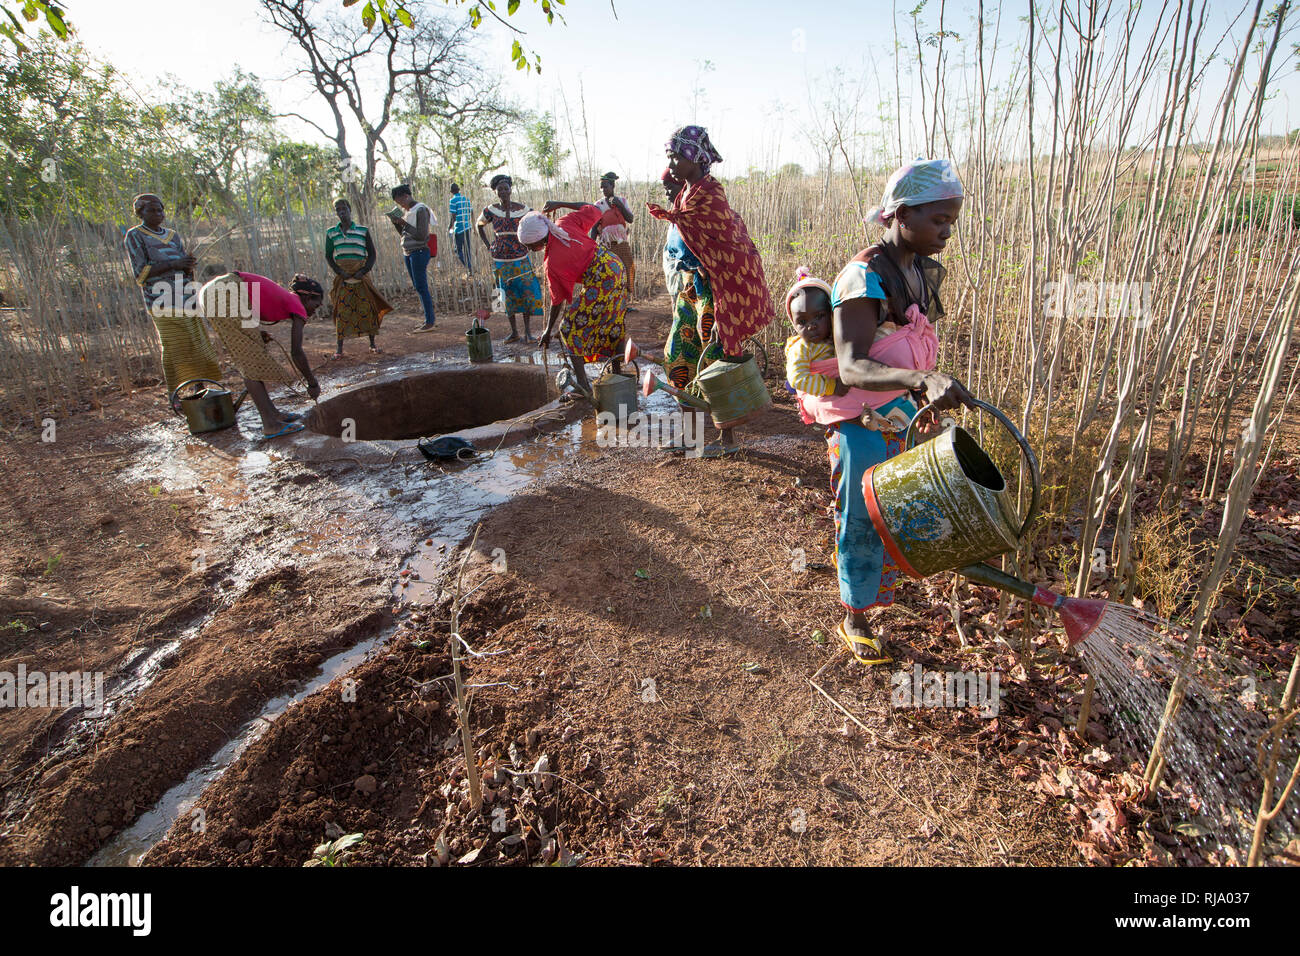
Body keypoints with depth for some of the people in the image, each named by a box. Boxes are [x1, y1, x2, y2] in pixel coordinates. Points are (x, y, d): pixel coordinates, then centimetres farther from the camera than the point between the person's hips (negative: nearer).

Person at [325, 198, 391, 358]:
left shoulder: (363, 230, 4)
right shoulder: (331, 233, 7)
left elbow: (372, 254, 5)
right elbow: (328, 256, 9)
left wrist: (364, 271, -9)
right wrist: (340, 272, -6)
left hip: (361, 276, 0)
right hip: (342, 278, 1)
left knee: (367, 308, -1)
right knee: (341, 310, -2)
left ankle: (372, 345, 9)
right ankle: (339, 347, 1)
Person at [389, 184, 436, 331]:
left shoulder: (421, 210, -12)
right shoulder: (408, 211, 15)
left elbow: (421, 235, -19)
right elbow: (404, 233, 20)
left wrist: (404, 223, -19)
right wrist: (397, 223, 3)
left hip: (419, 252, -9)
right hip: (409, 253, 9)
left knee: (421, 287, -8)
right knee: (417, 287, 12)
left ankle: (430, 322, -3)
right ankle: (428, 319, 20)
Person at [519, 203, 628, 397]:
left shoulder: (551, 265, -15)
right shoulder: (565, 224, -1)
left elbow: (557, 301, -5)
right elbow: (593, 210, 12)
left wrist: (548, 330, 6)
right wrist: (561, 204, 17)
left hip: (599, 284, -9)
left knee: (571, 331, -1)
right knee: (613, 326, 20)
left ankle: (582, 384, -8)